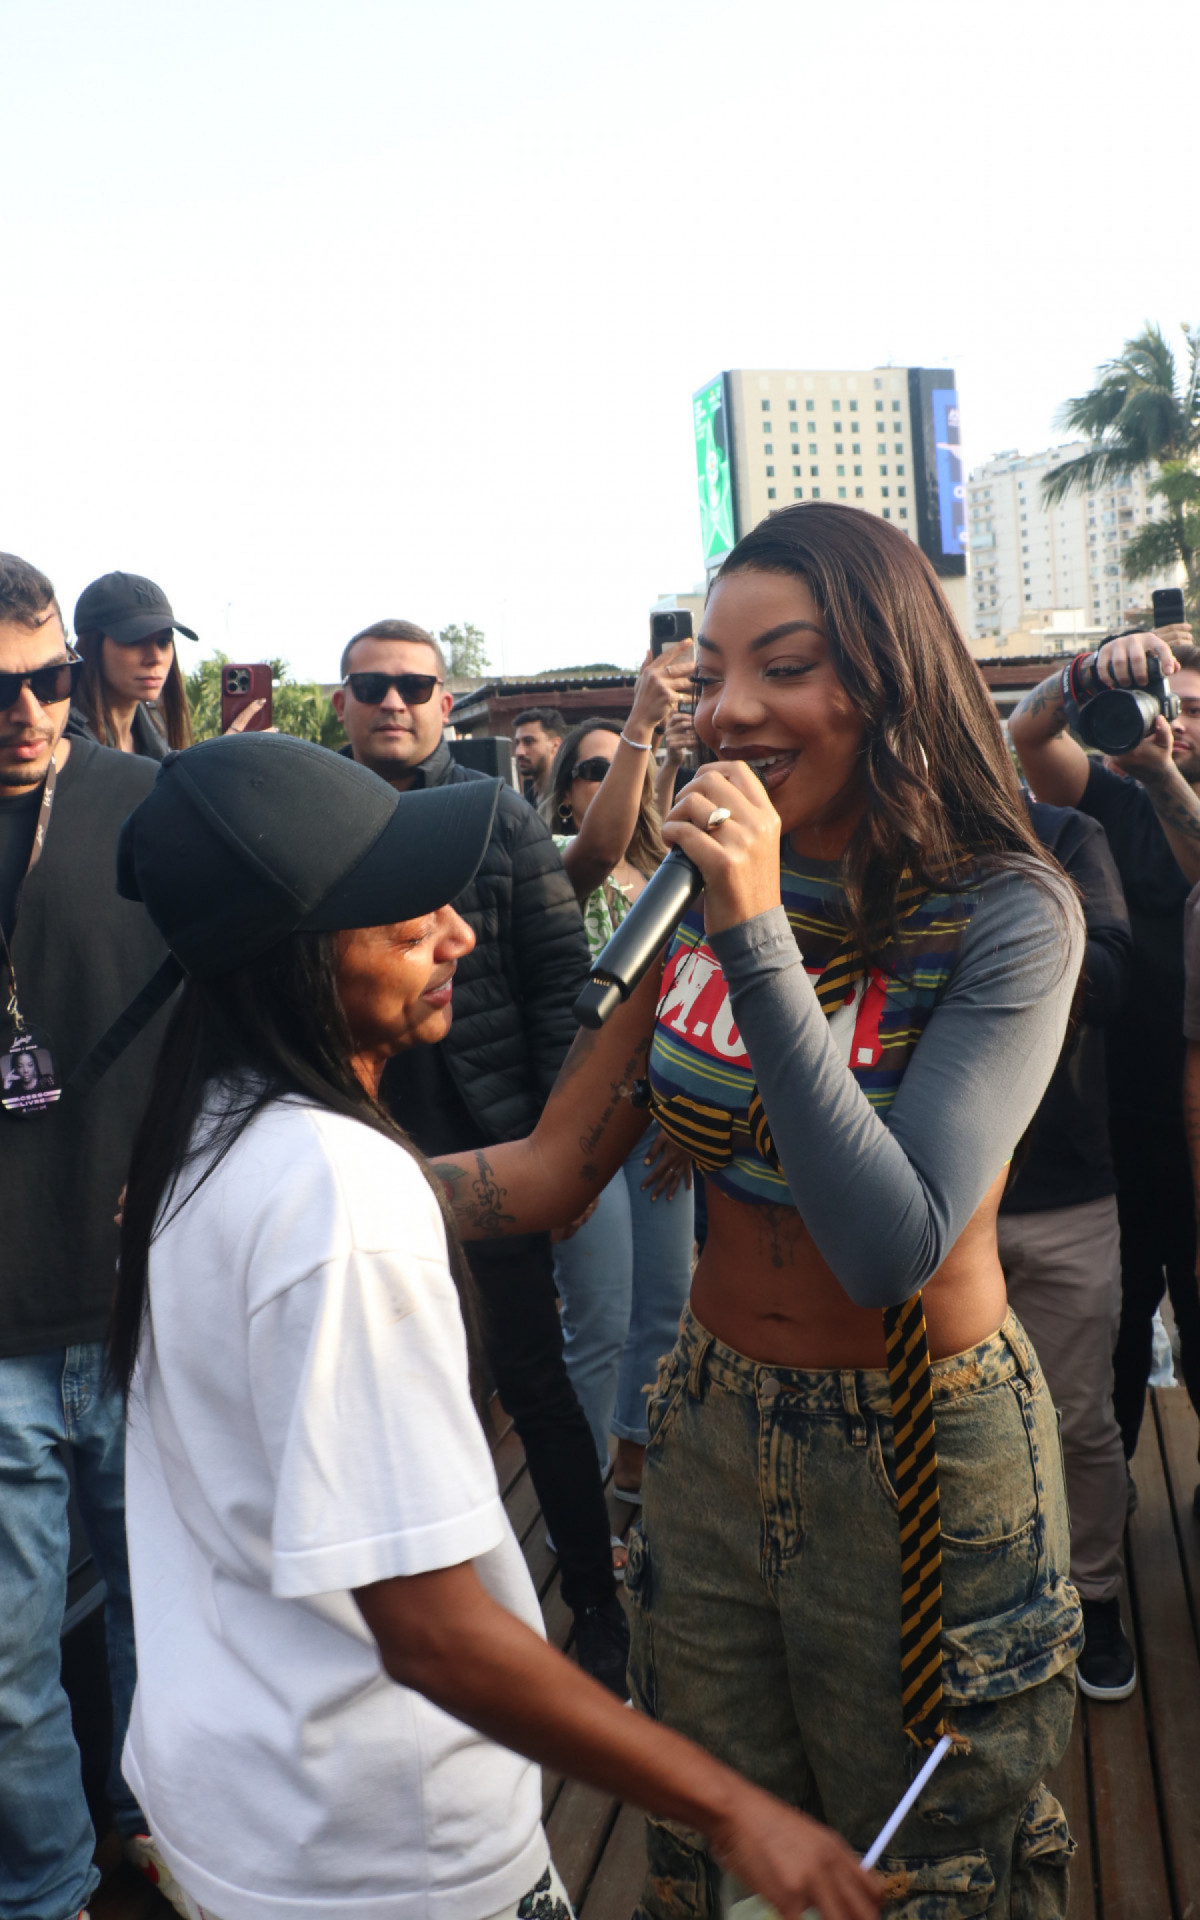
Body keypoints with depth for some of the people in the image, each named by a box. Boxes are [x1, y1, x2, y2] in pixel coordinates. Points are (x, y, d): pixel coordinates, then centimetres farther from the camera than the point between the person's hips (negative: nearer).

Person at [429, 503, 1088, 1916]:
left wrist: (760, 939, -34)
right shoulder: (702, 886, -4)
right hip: (714, 1429, 5)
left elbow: (895, 1247, -29)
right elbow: (553, 1166, -5)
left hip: (920, 1456, -4)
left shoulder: (1004, 913, -20)